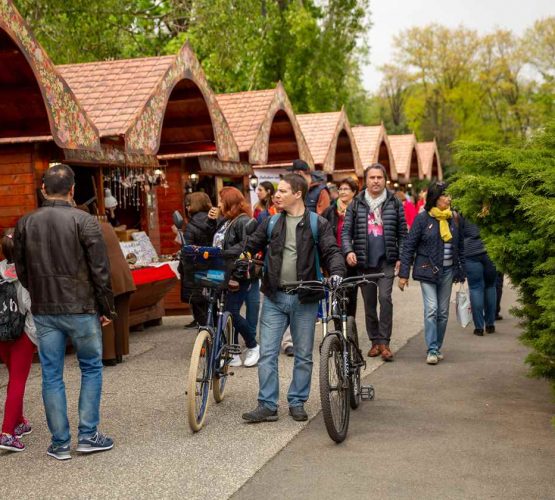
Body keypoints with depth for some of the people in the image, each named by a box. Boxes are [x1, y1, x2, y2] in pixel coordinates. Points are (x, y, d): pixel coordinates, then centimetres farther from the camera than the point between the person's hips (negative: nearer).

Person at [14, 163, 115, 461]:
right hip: (81, 309, -3)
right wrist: (106, 308, 1)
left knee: (51, 375, 8)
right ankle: (88, 435, 13)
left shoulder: (25, 224, 2)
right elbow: (100, 270, -10)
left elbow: (21, 271, 10)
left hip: (43, 312, 3)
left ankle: (60, 444, 14)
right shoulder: (84, 221, -10)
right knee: (91, 368, 13)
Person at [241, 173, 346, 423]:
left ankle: (297, 402, 21)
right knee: (267, 353, -1)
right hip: (274, 298, 2)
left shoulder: (318, 224, -1)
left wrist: (336, 272, -26)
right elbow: (250, 246, 12)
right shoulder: (271, 223, 8)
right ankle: (267, 405, 5)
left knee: (304, 355, 8)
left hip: (304, 299, -2)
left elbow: (332, 251, -6)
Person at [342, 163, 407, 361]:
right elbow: (346, 231, 4)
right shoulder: (356, 204, 5)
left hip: (387, 261, -2)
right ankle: (374, 341, 20)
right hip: (364, 262, 2)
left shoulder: (394, 203, 5)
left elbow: (402, 233, 6)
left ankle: (384, 341, -10)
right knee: (369, 302, 8)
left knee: (385, 297, -15)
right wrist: (348, 251, -14)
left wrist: (401, 258, -3)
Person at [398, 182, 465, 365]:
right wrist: (403, 273, -8)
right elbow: (409, 246, -4)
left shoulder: (453, 219, 8)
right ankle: (432, 350, -10)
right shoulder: (423, 218, -5)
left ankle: (437, 348, 19)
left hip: (447, 271, 4)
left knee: (443, 312, 7)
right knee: (431, 309, -14)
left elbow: (460, 247, 15)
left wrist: (460, 272, 12)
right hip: (428, 271, -4)